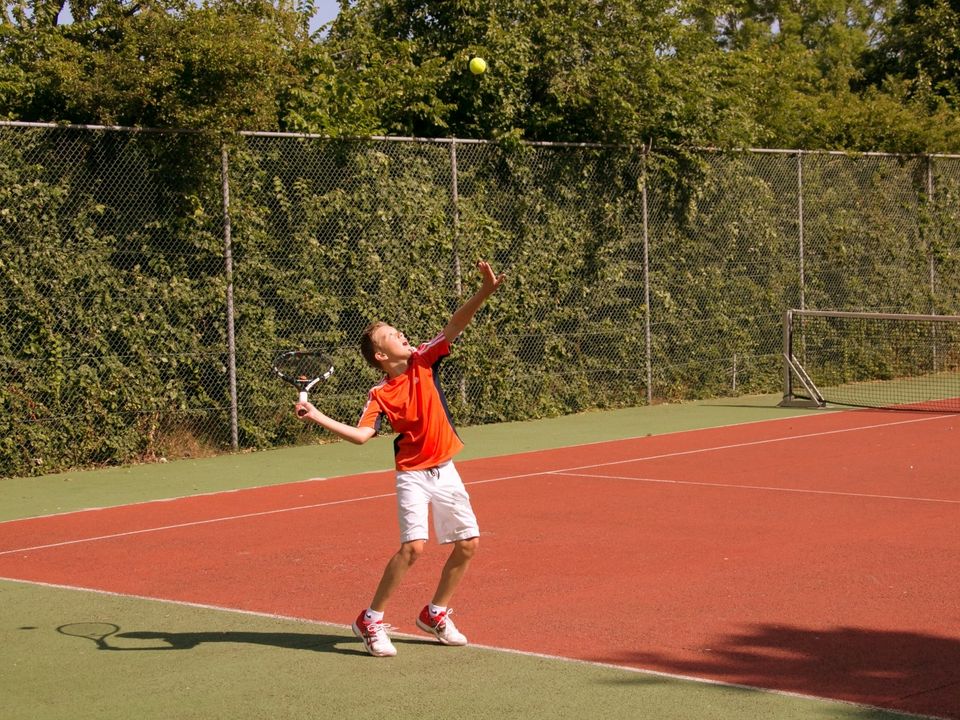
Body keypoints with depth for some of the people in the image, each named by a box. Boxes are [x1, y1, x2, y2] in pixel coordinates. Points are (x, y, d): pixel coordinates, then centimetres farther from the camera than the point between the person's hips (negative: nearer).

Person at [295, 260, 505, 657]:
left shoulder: (423, 361, -1)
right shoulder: (379, 394, -10)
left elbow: (455, 325, -10)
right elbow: (361, 434, -19)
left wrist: (484, 291, -22)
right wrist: (317, 417, -29)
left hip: (445, 471, 5)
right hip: (413, 475, -5)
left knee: (468, 542, 6)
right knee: (414, 545, -19)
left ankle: (435, 614, 25)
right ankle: (370, 621, -5)